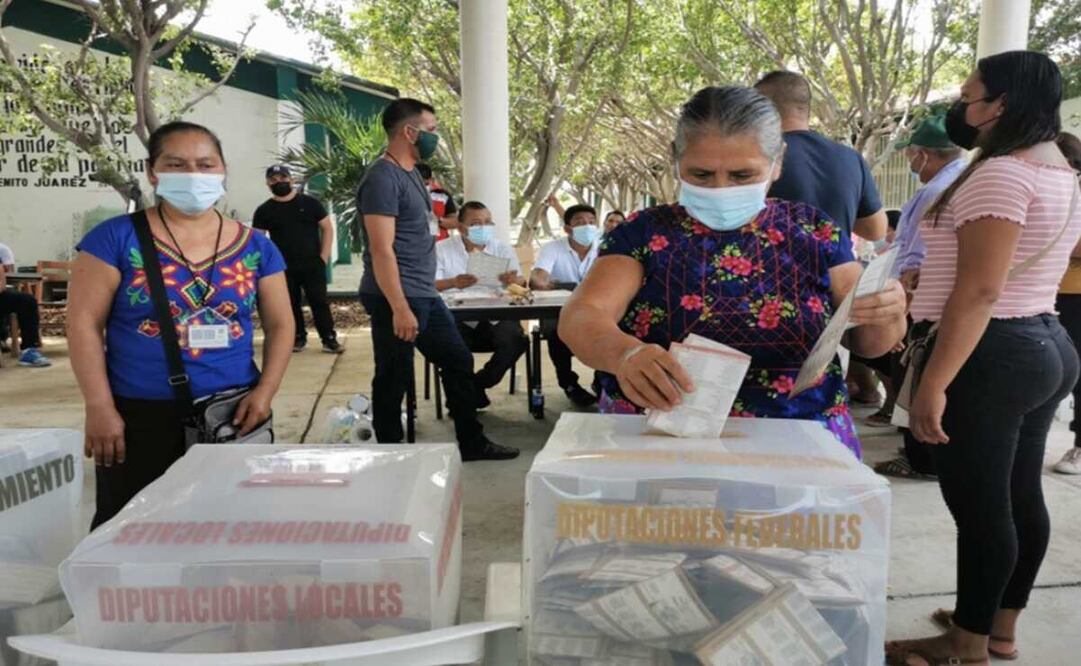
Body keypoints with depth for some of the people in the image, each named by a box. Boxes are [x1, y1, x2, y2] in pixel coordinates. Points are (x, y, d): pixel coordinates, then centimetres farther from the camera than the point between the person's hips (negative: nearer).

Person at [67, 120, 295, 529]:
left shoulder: (255, 246, 4)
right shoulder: (117, 238, -3)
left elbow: (280, 325, 7)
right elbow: (84, 323, -4)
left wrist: (265, 391, -5)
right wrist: (100, 407, -9)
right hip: (140, 416, -2)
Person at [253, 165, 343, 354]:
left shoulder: (310, 203, 1)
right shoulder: (264, 210, 4)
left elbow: (327, 227, 3)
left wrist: (324, 256, -5)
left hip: (313, 265, -2)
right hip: (283, 268, 2)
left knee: (320, 301, -3)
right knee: (291, 304, 8)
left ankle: (329, 339, 1)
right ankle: (298, 338, 20)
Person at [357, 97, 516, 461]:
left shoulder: (410, 173, 15)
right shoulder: (383, 178, -15)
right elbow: (381, 250, -21)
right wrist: (400, 308, -24)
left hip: (426, 295, 10)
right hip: (396, 298, -10)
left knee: (459, 362, 14)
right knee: (394, 379, 2)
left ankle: (472, 442, 27)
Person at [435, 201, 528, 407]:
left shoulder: (504, 250, 11)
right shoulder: (441, 249, 4)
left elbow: (521, 283, 1)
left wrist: (514, 280, -26)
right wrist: (452, 283, -32)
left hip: (496, 319, 2)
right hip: (458, 320, -1)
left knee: (516, 340, -27)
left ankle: (476, 385, -2)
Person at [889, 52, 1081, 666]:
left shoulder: (1000, 174, -16)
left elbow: (979, 290, -23)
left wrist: (933, 382, -24)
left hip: (993, 354, -10)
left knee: (978, 506, -1)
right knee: (1019, 498, 16)